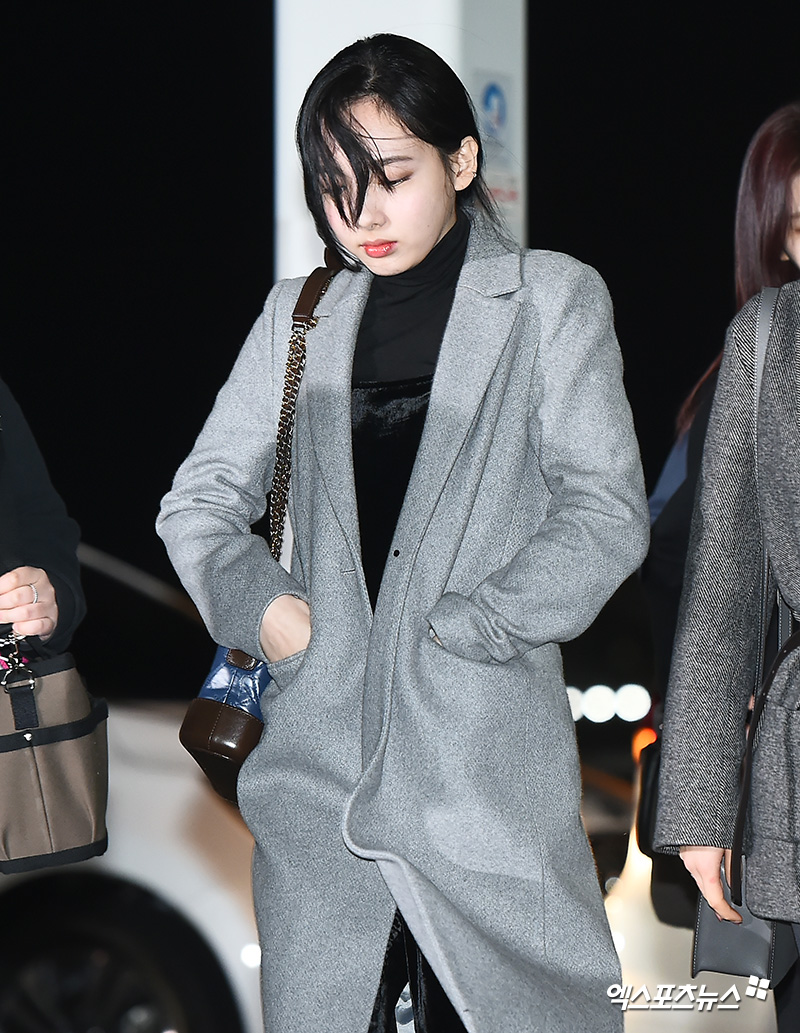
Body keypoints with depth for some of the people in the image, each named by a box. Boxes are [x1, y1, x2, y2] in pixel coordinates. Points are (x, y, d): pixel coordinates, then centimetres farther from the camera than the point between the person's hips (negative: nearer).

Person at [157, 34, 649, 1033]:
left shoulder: (551, 298, 6)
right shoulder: (300, 314, 16)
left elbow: (605, 515, -2)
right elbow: (199, 499, 18)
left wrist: (454, 628, -10)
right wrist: (258, 605, -1)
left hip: (485, 763, -3)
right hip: (317, 767, 3)